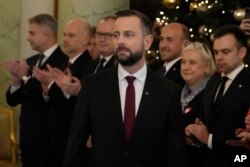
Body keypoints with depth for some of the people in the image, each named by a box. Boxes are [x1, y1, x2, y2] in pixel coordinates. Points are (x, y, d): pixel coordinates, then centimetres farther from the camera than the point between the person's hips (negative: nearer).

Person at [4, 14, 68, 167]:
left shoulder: (64, 62, -14)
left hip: (49, 140, -7)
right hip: (28, 139, 7)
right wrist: (16, 82, -9)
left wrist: (25, 78, -20)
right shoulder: (30, 61, 11)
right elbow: (12, 101, 11)